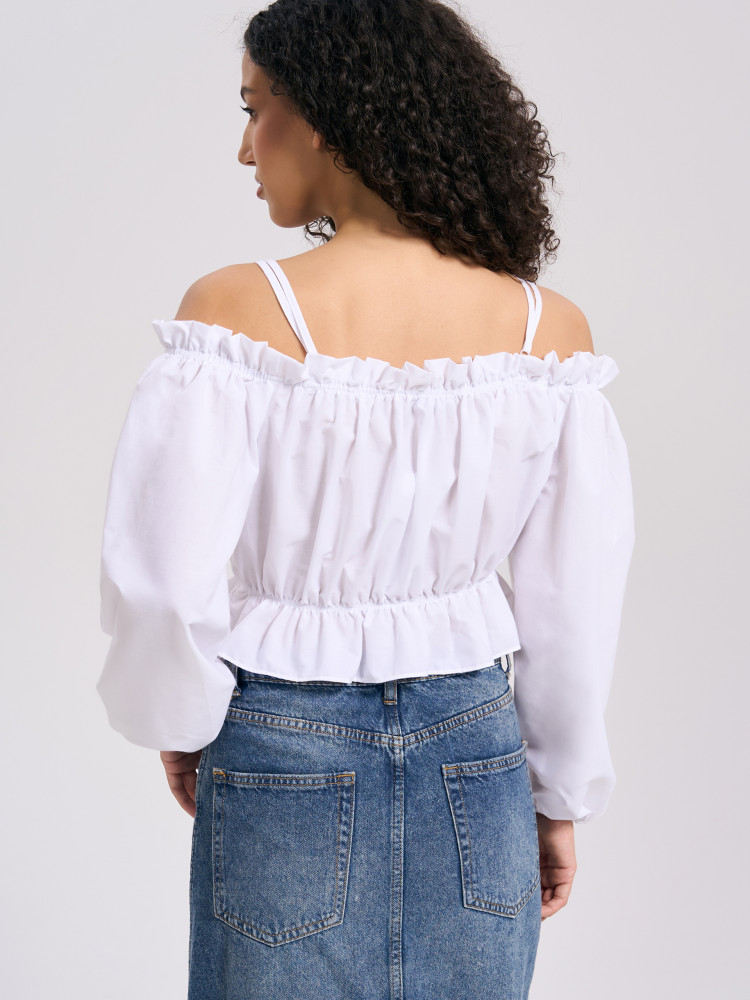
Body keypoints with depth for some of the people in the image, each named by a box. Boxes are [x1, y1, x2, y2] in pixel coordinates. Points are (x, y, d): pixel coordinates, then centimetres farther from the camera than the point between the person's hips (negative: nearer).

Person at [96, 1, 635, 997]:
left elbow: (162, 582, -17)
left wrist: (180, 724, 4)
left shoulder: (240, 310, -19)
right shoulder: (550, 329, -8)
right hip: (474, 754, 3)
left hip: (285, 754, -2)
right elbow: (576, 600, -2)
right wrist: (562, 796, 11)